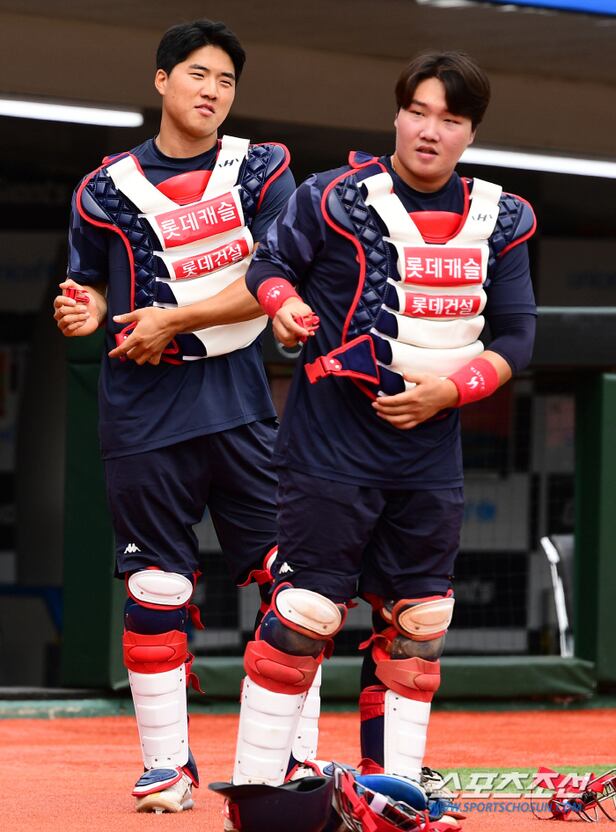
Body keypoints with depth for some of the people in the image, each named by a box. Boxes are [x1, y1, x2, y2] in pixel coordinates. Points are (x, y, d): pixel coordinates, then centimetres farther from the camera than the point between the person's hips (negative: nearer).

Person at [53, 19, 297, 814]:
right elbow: (94, 286, 13)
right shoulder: (108, 189, 3)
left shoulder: (262, 170, 4)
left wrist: (175, 319, -13)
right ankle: (165, 764, 9)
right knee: (155, 591, 0)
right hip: (144, 413, -1)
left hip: (241, 404, 1)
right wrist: (85, 309, -11)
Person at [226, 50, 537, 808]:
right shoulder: (335, 197, -7)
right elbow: (268, 264, 4)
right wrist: (283, 303, -18)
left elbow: (515, 338, 6)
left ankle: (394, 788, 18)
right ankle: (255, 786, -3)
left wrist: (448, 388, -10)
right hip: (333, 439, -5)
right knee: (305, 610, -9)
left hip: (432, 448, 5)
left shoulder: (497, 221, 4)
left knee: (417, 623, 8)